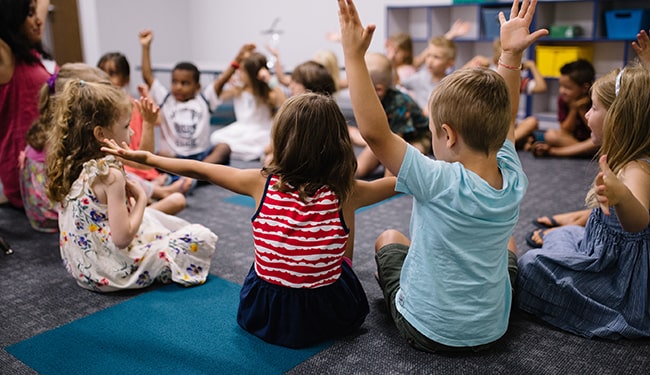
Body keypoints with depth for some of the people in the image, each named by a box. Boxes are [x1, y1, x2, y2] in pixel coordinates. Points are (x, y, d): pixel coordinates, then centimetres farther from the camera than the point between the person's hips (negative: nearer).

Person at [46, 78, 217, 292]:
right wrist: (141, 199, -14)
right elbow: (122, 237, -27)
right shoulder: (110, 174, -26)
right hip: (114, 272, -9)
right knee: (203, 237, -7)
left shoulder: (69, 166, -1)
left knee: (152, 215, 35)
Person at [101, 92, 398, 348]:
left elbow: (199, 170, 0)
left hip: (262, 314, 2)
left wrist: (146, 157, 14)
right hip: (328, 316, -1)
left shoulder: (263, 183, -13)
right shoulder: (344, 193, -16)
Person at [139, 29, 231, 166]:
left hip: (201, 156, 0)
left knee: (224, 147, -27)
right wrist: (146, 47, -2)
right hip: (173, 156, 0)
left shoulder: (203, 100, 11)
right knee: (161, 155, -31)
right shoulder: (165, 99, 12)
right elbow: (147, 76, 4)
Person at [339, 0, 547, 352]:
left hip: (425, 331, -4)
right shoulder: (513, 181, -14)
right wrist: (511, 54, 6)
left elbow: (374, 131, -32)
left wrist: (353, 55, -31)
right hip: (491, 332, 4)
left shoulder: (440, 183, -31)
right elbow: (501, 116, 3)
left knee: (389, 238, 21)